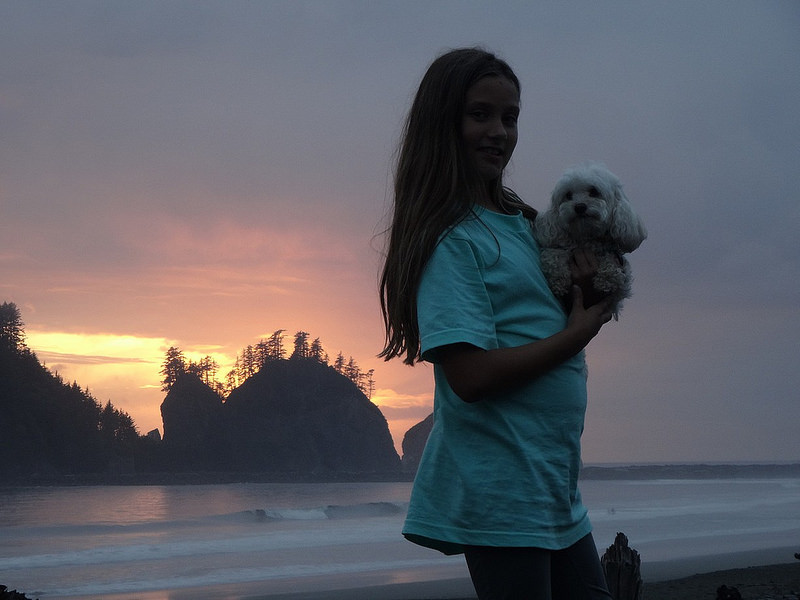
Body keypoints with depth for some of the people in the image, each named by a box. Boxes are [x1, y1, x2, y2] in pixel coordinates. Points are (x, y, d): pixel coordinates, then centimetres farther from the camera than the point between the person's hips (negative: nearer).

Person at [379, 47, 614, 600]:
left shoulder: (520, 223, 13)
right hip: (500, 494, -8)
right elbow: (471, 375, -21)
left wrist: (588, 284, -1)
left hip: (557, 486, 9)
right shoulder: (450, 238, -12)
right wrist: (578, 332, -10)